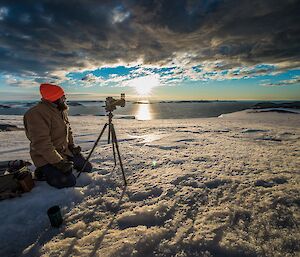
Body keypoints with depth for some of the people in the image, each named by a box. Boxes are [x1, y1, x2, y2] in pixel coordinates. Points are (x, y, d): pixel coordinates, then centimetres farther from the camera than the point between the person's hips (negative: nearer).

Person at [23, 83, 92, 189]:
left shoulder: (61, 111, 6)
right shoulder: (37, 114, -23)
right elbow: (41, 143, -29)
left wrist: (72, 145, 3)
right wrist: (58, 162, -29)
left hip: (66, 151, 9)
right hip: (47, 157, -9)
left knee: (87, 168, 11)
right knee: (68, 182, -21)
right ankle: (43, 173, 4)